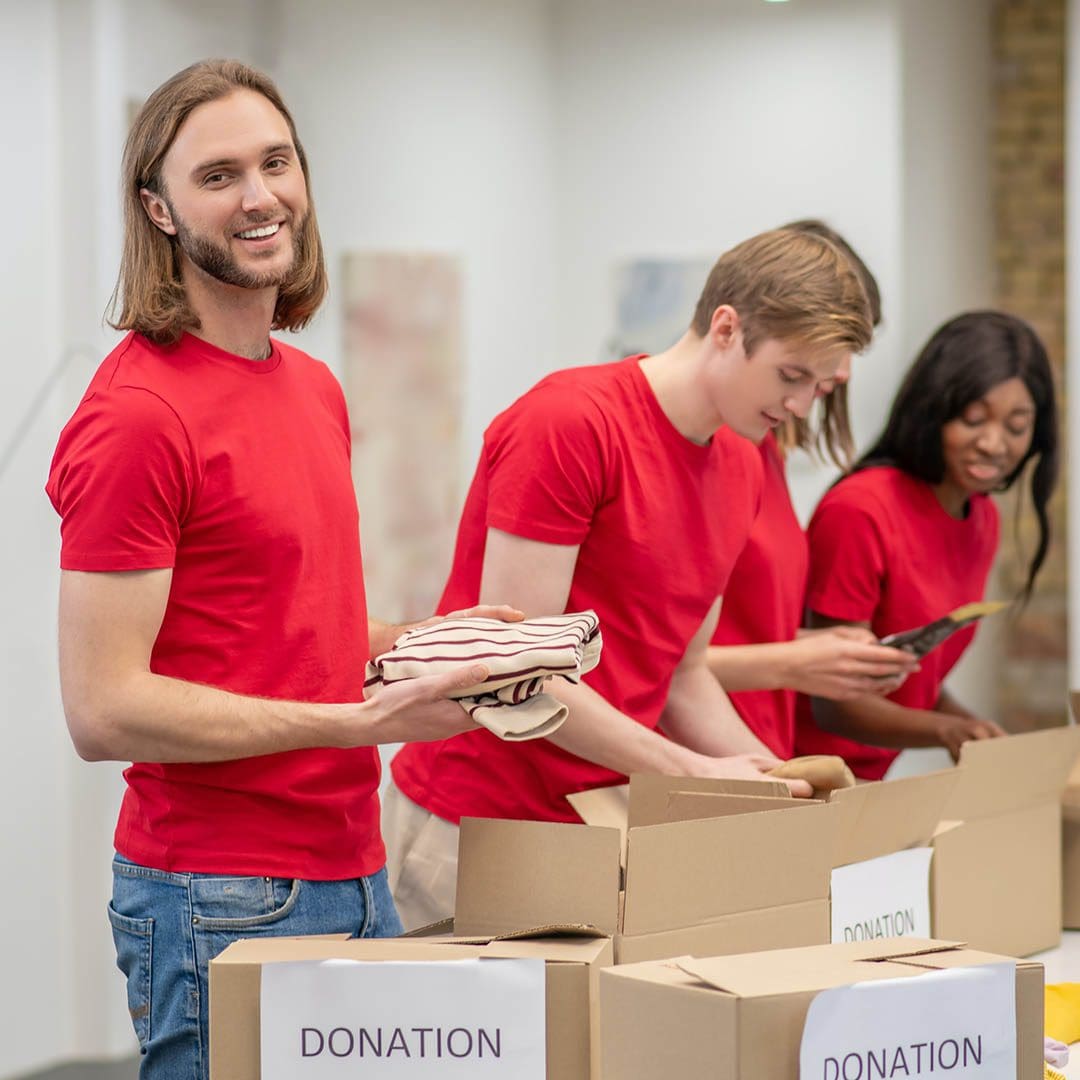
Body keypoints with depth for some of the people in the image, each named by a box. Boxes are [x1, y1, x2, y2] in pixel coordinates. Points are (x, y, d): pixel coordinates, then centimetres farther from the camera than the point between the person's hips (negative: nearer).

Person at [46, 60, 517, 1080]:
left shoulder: (314, 386, 13)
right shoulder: (134, 415, -15)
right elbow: (104, 709, -18)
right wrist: (360, 720, -20)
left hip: (352, 874, 8)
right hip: (222, 905, -8)